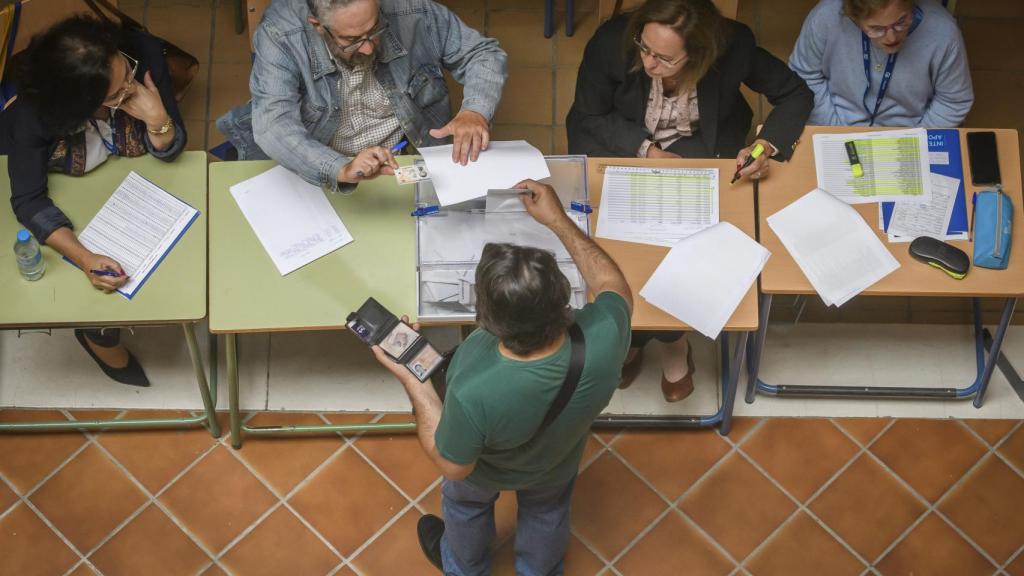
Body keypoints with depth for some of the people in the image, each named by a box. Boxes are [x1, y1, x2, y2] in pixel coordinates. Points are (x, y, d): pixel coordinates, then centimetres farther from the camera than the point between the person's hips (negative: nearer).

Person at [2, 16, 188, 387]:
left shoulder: (145, 54, -34)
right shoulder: (33, 111, -40)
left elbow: (170, 151, -23)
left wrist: (157, 119, -46)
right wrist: (85, 259, -47)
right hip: (67, 189, -3)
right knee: (104, 274, -11)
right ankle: (100, 335, 24)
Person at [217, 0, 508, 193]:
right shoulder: (279, 35, -23)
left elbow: (484, 53, -5)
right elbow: (274, 125, -34)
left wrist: (475, 110, -26)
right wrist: (341, 169, -50)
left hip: (404, 168, 2)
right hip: (316, 174, -1)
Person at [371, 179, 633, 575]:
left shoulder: (473, 392, -50)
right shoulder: (604, 337, -42)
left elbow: (453, 466, -27)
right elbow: (613, 286, -16)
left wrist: (411, 381, -23)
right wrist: (557, 219, -11)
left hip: (485, 475, -2)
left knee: (466, 507, 35)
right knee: (546, 512, 37)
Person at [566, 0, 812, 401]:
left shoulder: (732, 46, -25)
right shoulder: (611, 42, -26)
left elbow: (795, 94, -10)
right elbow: (587, 116, -11)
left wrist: (767, 145, -27)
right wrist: (646, 148, -23)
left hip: (701, 152, 0)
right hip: (621, 150, 1)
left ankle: (635, 336, 7)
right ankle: (671, 339, 8)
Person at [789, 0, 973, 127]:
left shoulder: (942, 31, -21)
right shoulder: (826, 17, -23)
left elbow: (954, 102, -5)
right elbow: (803, 75, -5)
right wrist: (835, 131, -9)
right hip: (836, 129, 0)